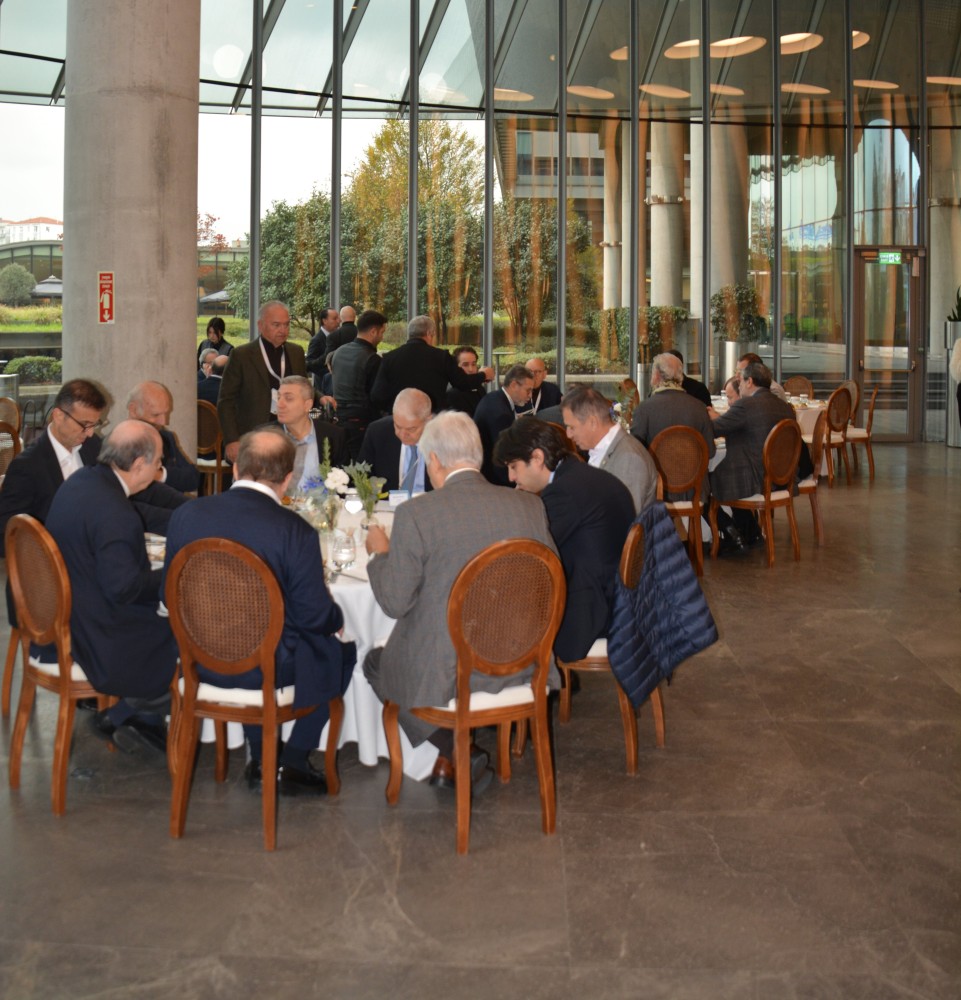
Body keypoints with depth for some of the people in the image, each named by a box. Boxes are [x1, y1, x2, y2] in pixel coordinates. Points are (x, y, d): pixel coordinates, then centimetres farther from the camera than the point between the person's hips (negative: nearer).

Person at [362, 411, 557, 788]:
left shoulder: (415, 514, -16)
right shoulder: (529, 506, -5)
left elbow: (395, 602, -11)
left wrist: (380, 553, 7)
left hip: (443, 674, -5)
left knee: (375, 662, 25)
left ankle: (455, 750, 15)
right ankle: (453, 756, 32)